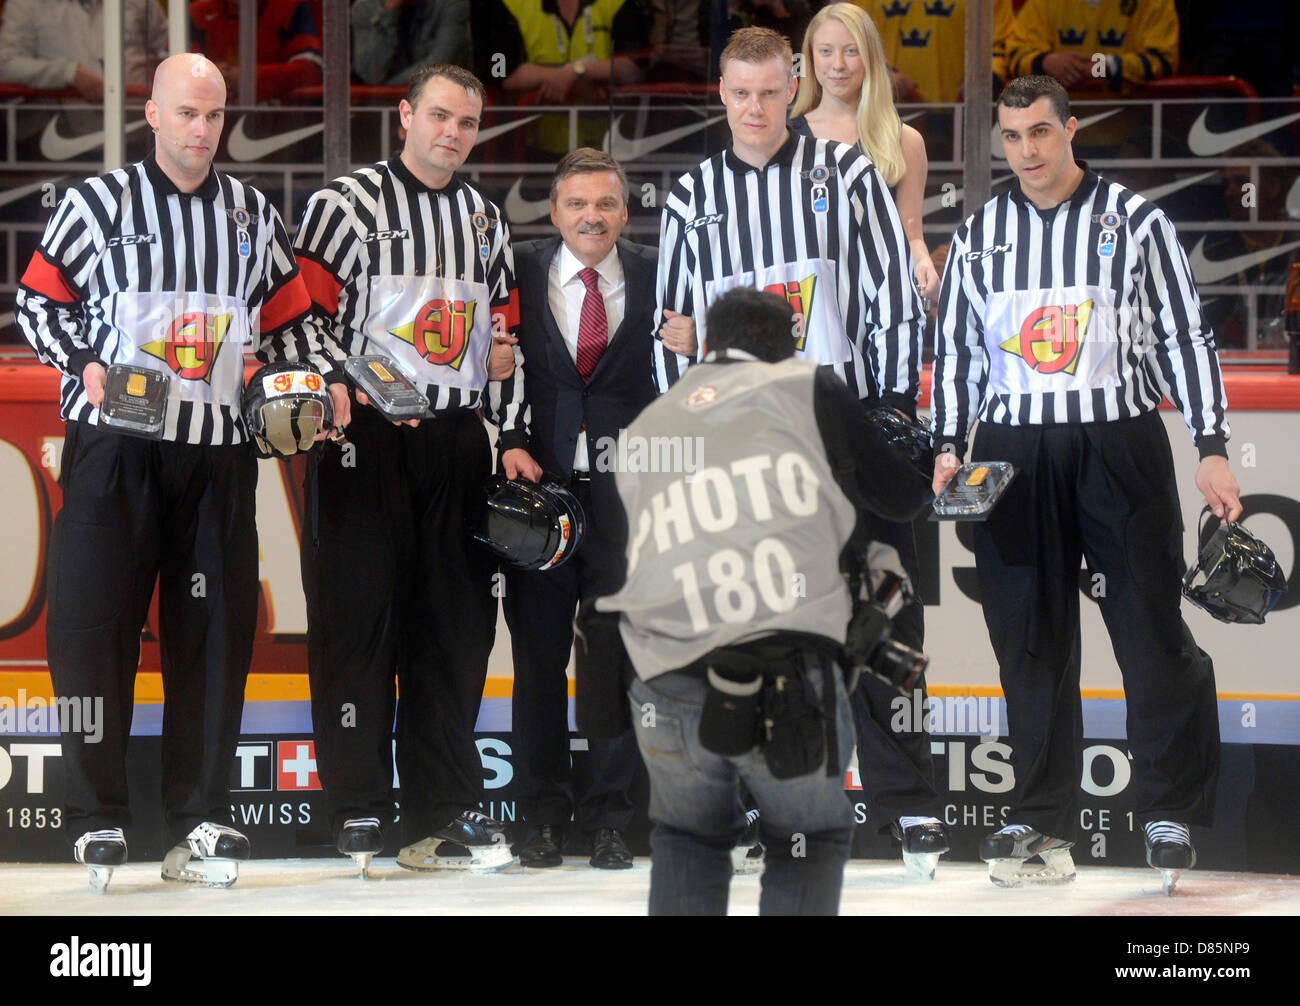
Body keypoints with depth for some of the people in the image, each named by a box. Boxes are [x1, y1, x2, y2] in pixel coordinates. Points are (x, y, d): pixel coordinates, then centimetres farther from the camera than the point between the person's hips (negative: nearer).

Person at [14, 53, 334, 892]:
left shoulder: (254, 217, 14)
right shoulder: (98, 203, 4)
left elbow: (290, 318, 18)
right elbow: (38, 299, 5)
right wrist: (85, 364, -11)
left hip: (218, 448, 3)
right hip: (114, 447, -3)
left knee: (215, 627, 1)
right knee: (93, 623, -7)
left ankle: (200, 823, 6)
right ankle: (100, 821, 0)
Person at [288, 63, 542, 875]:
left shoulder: (486, 220, 17)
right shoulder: (350, 204, -2)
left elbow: (503, 333, 18)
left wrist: (513, 436, 11)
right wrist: (333, 390, -21)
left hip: (456, 438, 6)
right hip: (365, 436, -5)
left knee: (457, 621, 4)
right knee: (359, 613, -6)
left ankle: (443, 809, 8)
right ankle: (359, 808, -2)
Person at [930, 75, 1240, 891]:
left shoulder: (1134, 221, 3)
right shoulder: (980, 236, 12)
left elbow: (1187, 334, 2)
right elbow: (956, 347, 18)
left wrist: (1212, 447, -3)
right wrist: (949, 445, 6)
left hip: (1120, 445, -3)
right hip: (1013, 451, 3)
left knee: (1152, 631, -3)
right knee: (1031, 640, 2)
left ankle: (1172, 814, 5)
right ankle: (1043, 817, 7)